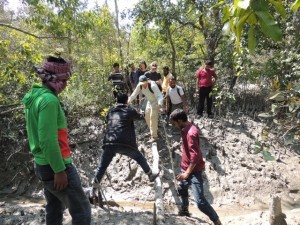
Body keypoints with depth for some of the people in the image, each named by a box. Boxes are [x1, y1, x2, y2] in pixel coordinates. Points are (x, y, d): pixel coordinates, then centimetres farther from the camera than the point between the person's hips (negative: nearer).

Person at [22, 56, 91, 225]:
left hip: (43, 164, 10)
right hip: (55, 166, -9)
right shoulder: (49, 100, -21)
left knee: (55, 210, 22)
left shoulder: (35, 96, 9)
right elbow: (48, 140, -25)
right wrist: (59, 169, -19)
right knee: (82, 210, 3)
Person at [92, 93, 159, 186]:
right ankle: (151, 175, 33)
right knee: (139, 158, 21)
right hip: (125, 143, -2)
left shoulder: (111, 111, 17)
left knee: (102, 165, 18)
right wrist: (141, 115, 50)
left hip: (109, 143, 2)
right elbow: (140, 117, 25)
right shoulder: (130, 110, 9)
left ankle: (95, 184, 23)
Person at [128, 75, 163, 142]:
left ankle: (154, 136, -4)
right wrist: (128, 101, -17)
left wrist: (159, 104, -53)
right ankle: (152, 131, 34)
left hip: (156, 102, -7)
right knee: (147, 116, 13)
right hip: (149, 101, 8)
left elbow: (159, 96, -35)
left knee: (153, 117, -12)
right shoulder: (139, 86, -13)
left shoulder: (153, 86, -32)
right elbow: (134, 94, -5)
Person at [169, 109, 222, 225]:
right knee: (181, 189, 30)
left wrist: (187, 173, -26)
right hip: (186, 167, 10)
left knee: (200, 201, -12)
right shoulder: (186, 128, 5)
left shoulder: (191, 133, -26)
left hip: (194, 170, -10)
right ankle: (184, 210, 54)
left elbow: (195, 156, -29)